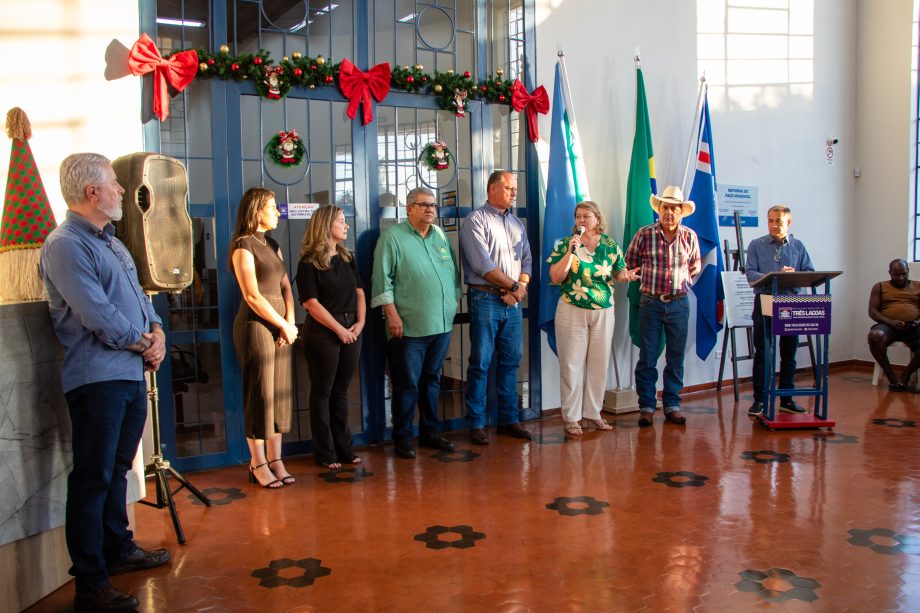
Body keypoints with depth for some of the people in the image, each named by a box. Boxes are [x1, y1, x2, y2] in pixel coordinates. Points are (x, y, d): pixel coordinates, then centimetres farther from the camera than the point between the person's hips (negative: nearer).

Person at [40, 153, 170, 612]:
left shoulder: (111, 242, 18)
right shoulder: (65, 245, -12)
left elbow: (137, 295, 20)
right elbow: (98, 315, -20)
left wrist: (157, 332, 1)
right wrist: (142, 343, -8)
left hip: (132, 373, 9)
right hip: (97, 379, -9)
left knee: (117, 470, 19)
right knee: (92, 480, -4)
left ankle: (118, 549, 34)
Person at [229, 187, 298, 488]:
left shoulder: (272, 245, 17)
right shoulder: (244, 246, -8)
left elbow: (286, 288, 12)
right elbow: (253, 296, -14)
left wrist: (290, 323, -2)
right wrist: (283, 325, -8)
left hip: (280, 326, 8)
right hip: (255, 325, -8)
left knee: (280, 394, 8)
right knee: (260, 394, -3)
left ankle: (275, 459, 15)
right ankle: (258, 464, 6)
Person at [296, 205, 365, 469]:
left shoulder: (347, 257, 12)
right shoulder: (309, 262, -8)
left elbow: (359, 292, 13)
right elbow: (311, 303, -13)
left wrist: (360, 322, -2)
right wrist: (339, 329, -12)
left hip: (351, 330, 6)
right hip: (323, 332, -6)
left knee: (341, 390, 13)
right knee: (322, 392, 4)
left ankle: (344, 446, 22)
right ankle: (325, 452, 13)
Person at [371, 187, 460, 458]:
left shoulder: (440, 236, 14)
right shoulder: (393, 237, -4)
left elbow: (453, 273, 21)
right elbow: (383, 279, -10)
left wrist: (453, 303, 15)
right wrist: (392, 314, -15)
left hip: (442, 324, 6)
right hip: (409, 327, -6)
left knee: (432, 380, 14)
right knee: (407, 384, 0)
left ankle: (429, 432, 26)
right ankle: (402, 438, 11)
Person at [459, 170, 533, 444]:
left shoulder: (517, 223, 17)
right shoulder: (475, 221, -6)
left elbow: (526, 259, 14)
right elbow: (483, 265, -15)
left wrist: (521, 287, -5)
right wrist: (513, 285, -8)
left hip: (513, 301, 7)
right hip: (485, 300, -6)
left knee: (511, 361, 10)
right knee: (481, 363, -3)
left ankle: (508, 419, 19)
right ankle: (476, 423, 5)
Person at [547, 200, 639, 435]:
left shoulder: (610, 245, 5)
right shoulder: (565, 244, -2)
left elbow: (618, 272, 10)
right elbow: (555, 277, -10)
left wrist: (627, 275, -13)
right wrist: (571, 252, -19)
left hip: (603, 312, 3)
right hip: (572, 311, -3)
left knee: (599, 363, 9)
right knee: (572, 363, 0)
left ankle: (593, 411, 23)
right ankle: (571, 416, 8)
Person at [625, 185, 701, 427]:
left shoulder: (690, 236, 3)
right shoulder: (644, 234, -4)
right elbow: (630, 264, 7)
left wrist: (683, 284, 9)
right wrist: (647, 281, 5)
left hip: (679, 304, 2)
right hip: (650, 303, -2)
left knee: (676, 357, 7)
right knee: (647, 357, 1)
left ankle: (672, 406, 17)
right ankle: (646, 407, 9)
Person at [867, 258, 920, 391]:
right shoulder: (880, 287, 15)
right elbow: (872, 311, 5)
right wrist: (891, 322, -12)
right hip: (888, 325, -1)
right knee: (875, 336, -37)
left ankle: (905, 376, -13)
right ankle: (892, 377, -22)